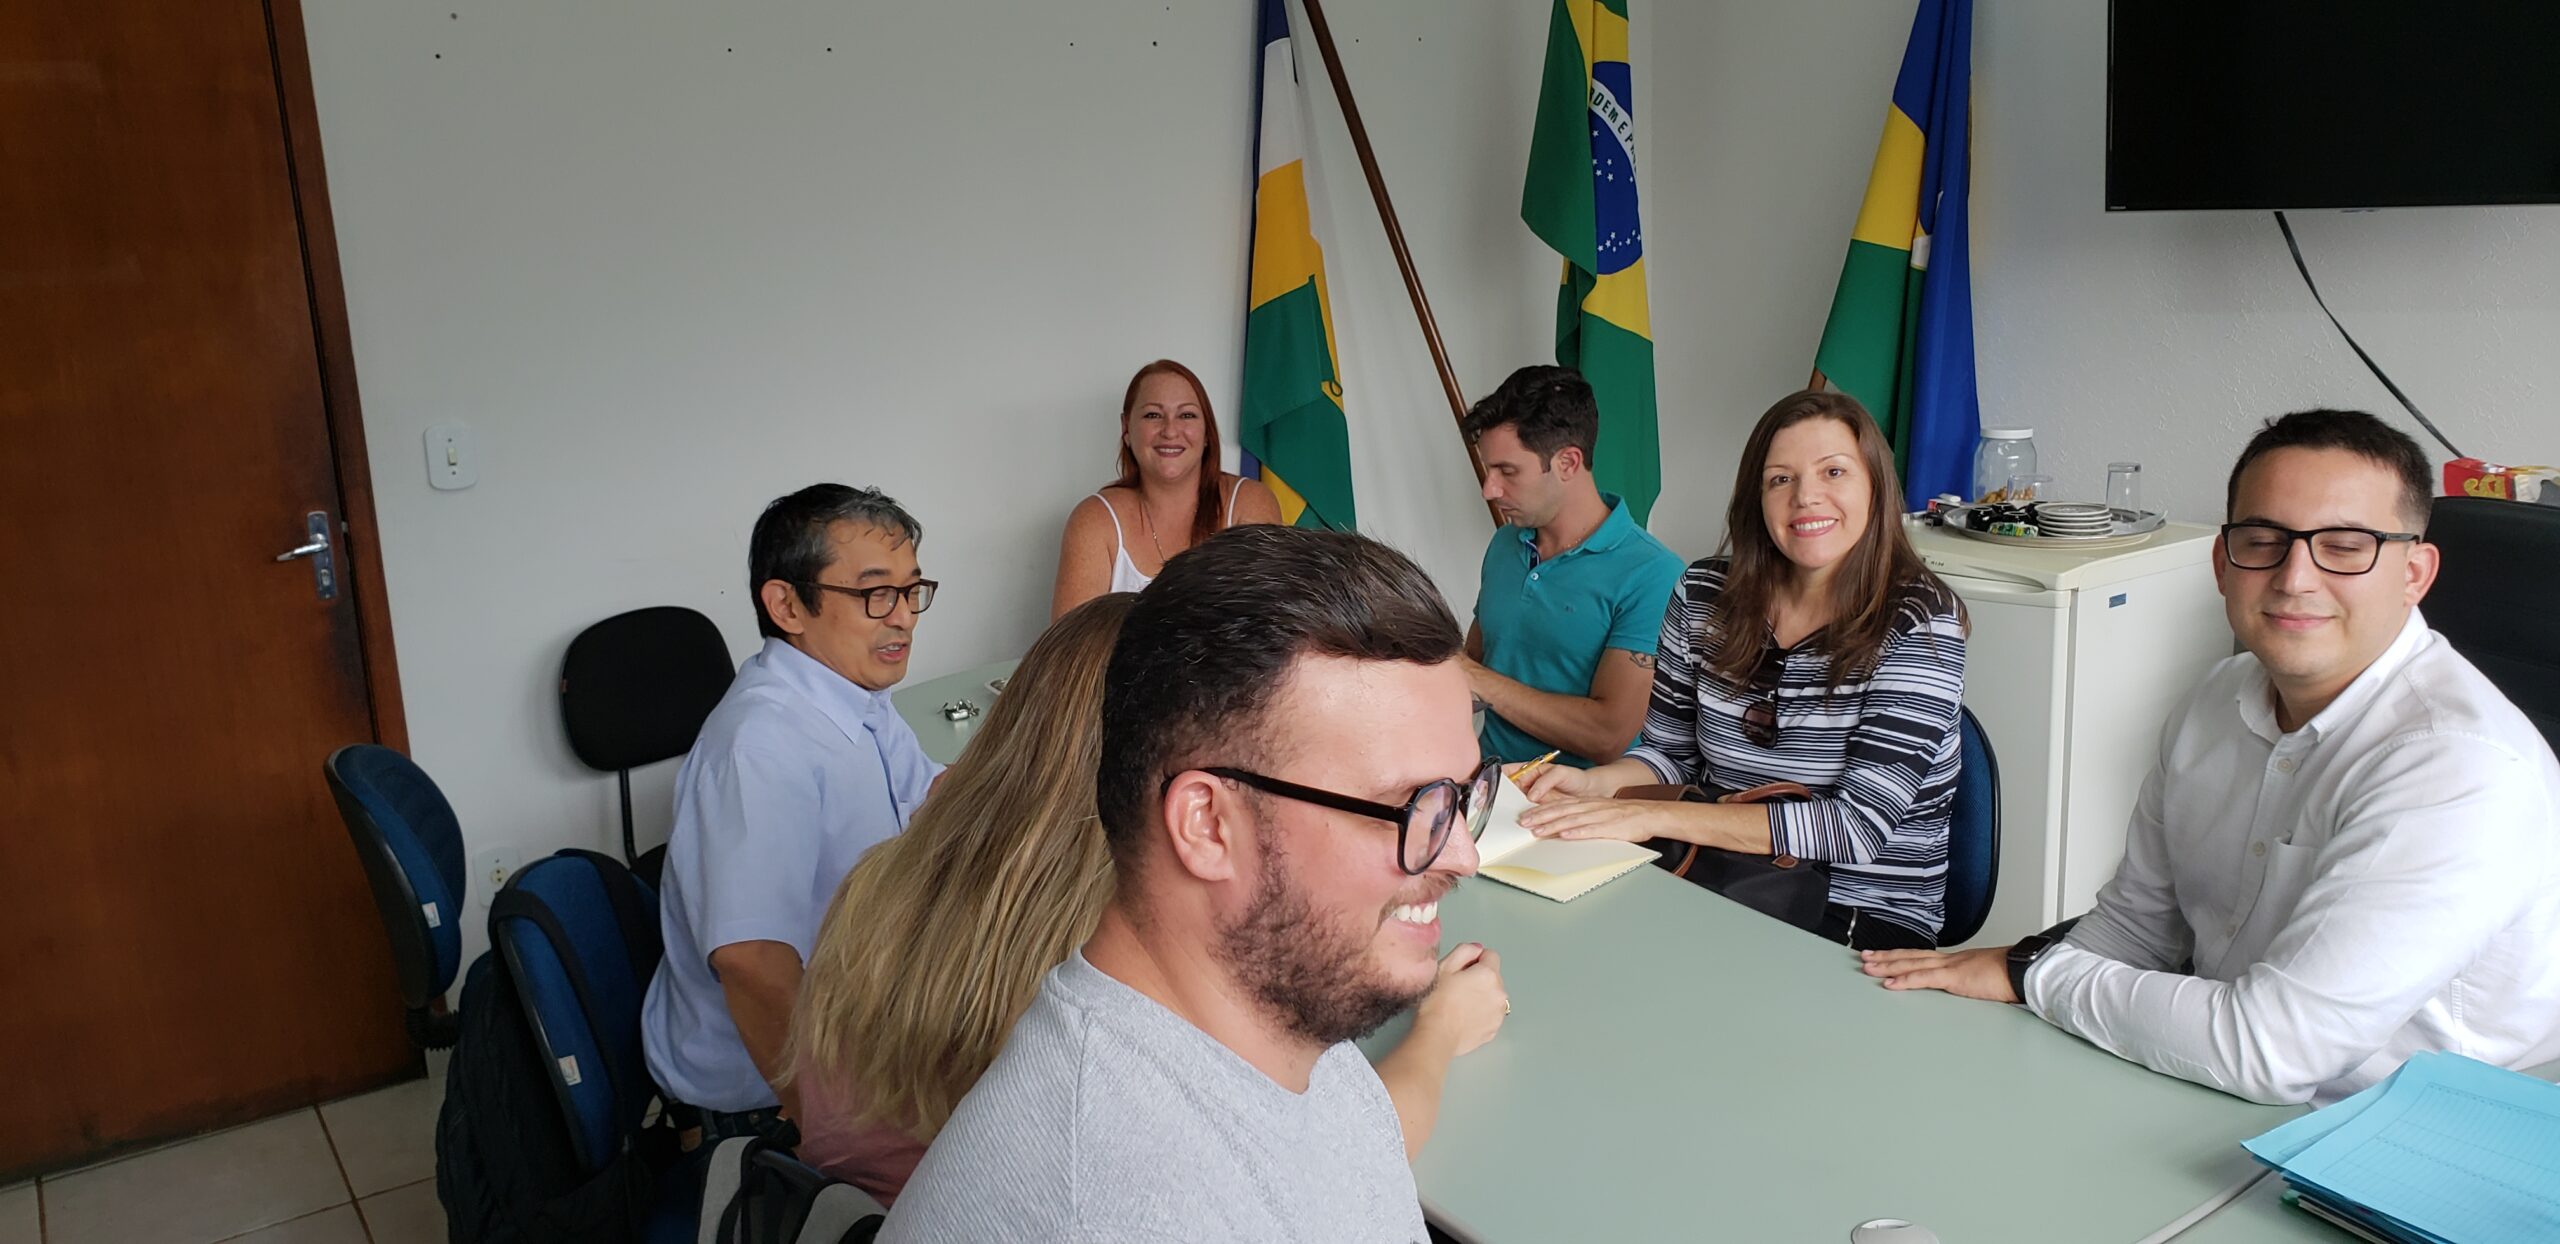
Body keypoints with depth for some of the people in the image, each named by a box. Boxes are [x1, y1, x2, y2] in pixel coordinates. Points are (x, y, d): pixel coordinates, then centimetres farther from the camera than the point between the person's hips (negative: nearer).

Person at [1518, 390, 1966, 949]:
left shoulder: (1921, 623, -11)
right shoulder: (1705, 594, 2)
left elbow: (1859, 825, -20)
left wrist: (1652, 817, -26)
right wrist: (1595, 784, -11)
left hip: (1868, 920, -5)